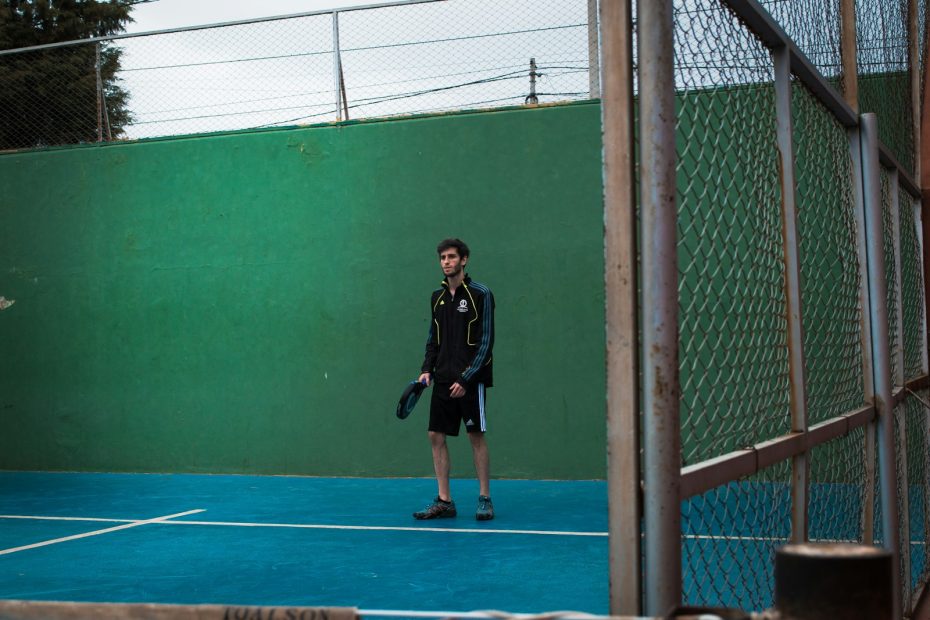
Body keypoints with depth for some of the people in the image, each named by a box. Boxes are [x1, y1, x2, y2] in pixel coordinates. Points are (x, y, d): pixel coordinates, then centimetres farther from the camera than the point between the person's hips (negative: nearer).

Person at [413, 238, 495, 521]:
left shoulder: (480, 294, -7)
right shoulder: (437, 296, 11)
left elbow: (486, 341, -10)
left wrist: (466, 378, -15)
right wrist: (426, 369, 4)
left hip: (470, 380, -6)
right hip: (443, 380, 6)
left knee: (476, 436, 0)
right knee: (436, 436, 3)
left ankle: (484, 499, 9)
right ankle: (444, 501, 9)